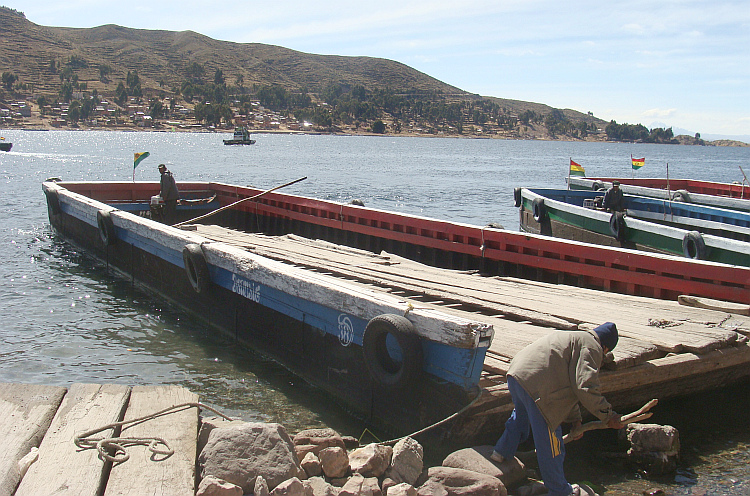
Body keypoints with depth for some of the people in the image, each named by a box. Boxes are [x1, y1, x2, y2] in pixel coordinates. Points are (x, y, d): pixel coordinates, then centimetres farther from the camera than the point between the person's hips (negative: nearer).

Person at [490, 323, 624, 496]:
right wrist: (608, 417, 0)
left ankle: (502, 452, 56)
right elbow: (585, 388, -11)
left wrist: (575, 418, 39)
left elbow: (567, 385, 37)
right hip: (536, 384, -10)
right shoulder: (592, 347, 1)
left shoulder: (572, 337, 31)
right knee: (550, 443, 6)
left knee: (520, 417, 39)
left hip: (515, 373, 10)